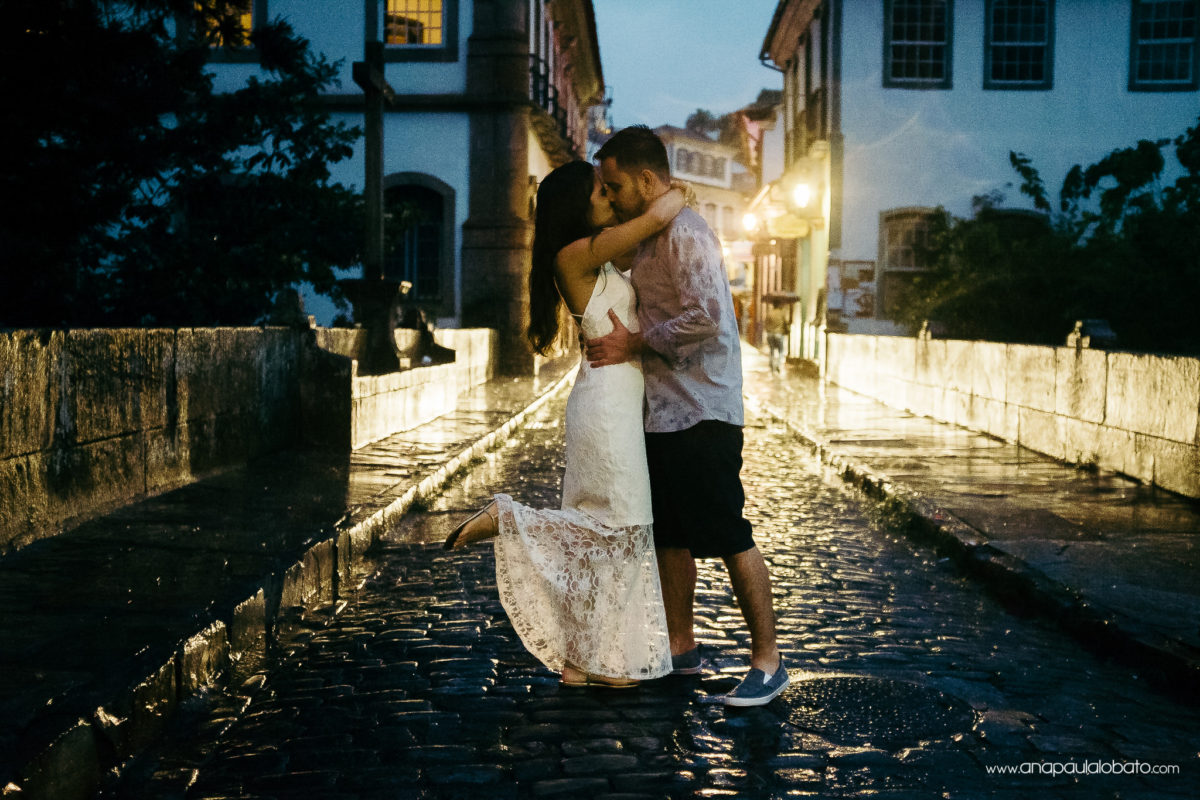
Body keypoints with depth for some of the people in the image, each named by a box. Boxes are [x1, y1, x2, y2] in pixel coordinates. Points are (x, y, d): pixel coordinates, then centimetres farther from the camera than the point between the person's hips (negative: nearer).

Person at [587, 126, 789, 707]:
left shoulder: (685, 233, -15)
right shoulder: (651, 237, 16)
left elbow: (706, 318, -25)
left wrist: (633, 344, -17)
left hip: (701, 414, -10)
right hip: (663, 413, 10)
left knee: (729, 538, -5)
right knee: (670, 536, 15)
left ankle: (767, 660, 4)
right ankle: (680, 647, 27)